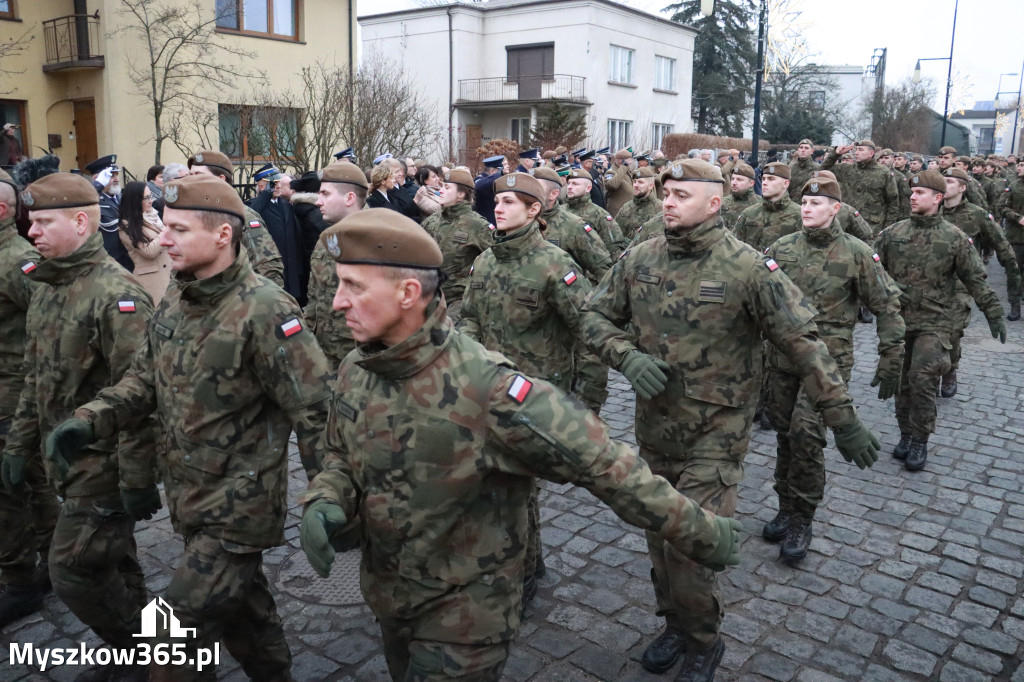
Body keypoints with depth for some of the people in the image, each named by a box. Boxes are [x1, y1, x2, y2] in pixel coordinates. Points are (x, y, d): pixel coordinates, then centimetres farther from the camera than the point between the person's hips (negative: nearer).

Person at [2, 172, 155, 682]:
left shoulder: (116, 294, -20)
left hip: (101, 463, -8)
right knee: (111, 560, 20)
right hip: (65, 460, 8)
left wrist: (137, 479, -22)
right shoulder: (46, 288, 9)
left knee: (75, 573, -4)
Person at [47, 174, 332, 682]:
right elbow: (143, 379, 11)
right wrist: (89, 420, -6)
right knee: (244, 607, 24)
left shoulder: (263, 311, -22)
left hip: (239, 509, -7)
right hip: (190, 501, 8)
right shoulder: (174, 302, 4)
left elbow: (315, 411, -21)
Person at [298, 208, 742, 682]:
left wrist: (702, 535, -19)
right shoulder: (354, 373, -9)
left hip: (464, 615, -6)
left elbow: (607, 466, -26)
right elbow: (341, 455, 8)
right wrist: (324, 502, -13)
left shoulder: (488, 391, -31)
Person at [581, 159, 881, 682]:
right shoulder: (638, 260, -1)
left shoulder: (747, 267, -14)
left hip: (713, 438, -4)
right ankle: (675, 625, 43)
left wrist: (842, 418, -10)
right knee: (659, 541, 18)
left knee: (688, 549, -5)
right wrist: (628, 357, -14)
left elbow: (804, 344, -11)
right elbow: (595, 316, 6)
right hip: (653, 429, 5)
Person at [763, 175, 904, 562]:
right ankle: (786, 508, 28)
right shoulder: (781, 249, 4)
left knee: (806, 432, -14)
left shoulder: (856, 253, -3)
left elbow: (887, 307, 1)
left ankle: (801, 520, 2)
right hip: (782, 356, 4)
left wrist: (891, 360, -3)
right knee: (785, 433, 11)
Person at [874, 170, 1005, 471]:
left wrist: (993, 312, -1)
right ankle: (906, 434, 25)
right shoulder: (892, 233, 3)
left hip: (935, 321, -3)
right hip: (897, 319, 3)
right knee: (902, 382, 9)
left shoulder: (955, 238, -1)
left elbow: (975, 279, 2)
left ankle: (919, 441, 5)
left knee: (922, 380, -11)